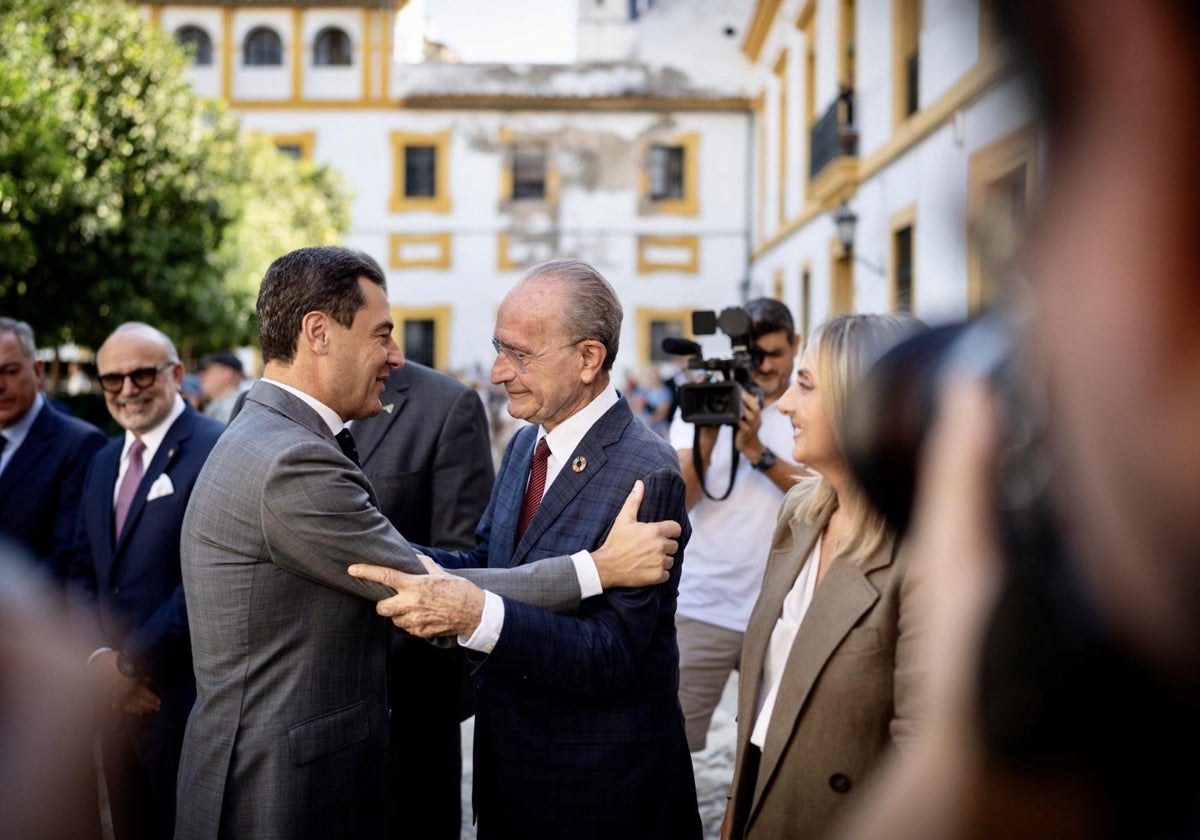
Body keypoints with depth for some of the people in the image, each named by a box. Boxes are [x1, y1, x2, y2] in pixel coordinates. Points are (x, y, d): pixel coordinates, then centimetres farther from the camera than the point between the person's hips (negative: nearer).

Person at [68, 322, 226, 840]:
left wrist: (133, 662, -14)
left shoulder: (215, 451, -13)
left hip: (180, 695, -7)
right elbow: (82, 572, 13)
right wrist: (101, 657, -3)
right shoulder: (103, 462, 14)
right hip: (115, 693, 7)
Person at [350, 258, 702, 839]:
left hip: (598, 777, -7)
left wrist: (476, 615, -40)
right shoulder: (525, 446, 6)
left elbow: (611, 654, -26)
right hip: (509, 752, 7)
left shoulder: (645, 473, -22)